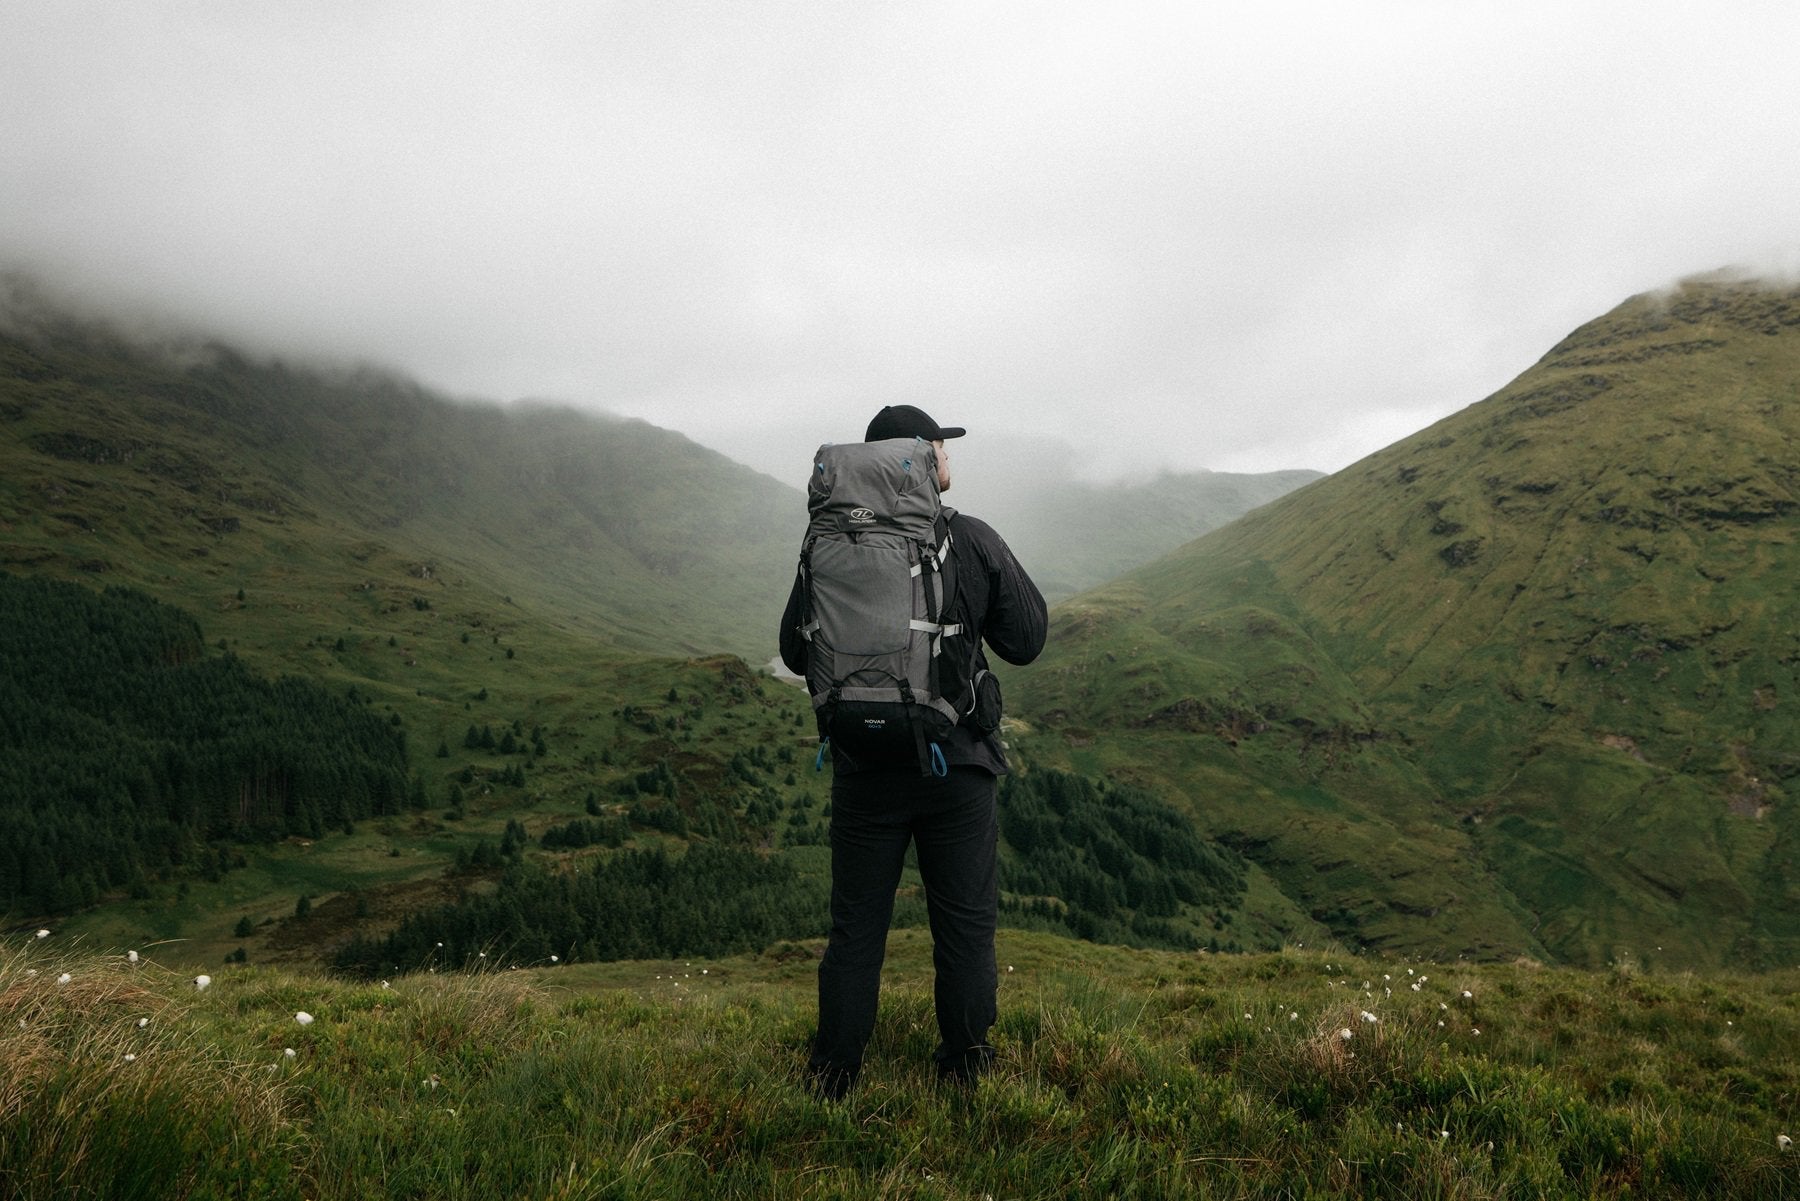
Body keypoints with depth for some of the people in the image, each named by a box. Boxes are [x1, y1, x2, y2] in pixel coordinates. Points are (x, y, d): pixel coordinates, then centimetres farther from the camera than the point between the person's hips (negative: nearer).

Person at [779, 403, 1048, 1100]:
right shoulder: (975, 541, -8)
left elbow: (795, 653, 0)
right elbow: (1027, 642, -1)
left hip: (865, 768, 1)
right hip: (958, 764, -1)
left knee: (856, 924, 13)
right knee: (965, 922, 14)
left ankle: (834, 1073, 20)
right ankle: (964, 1067, 25)